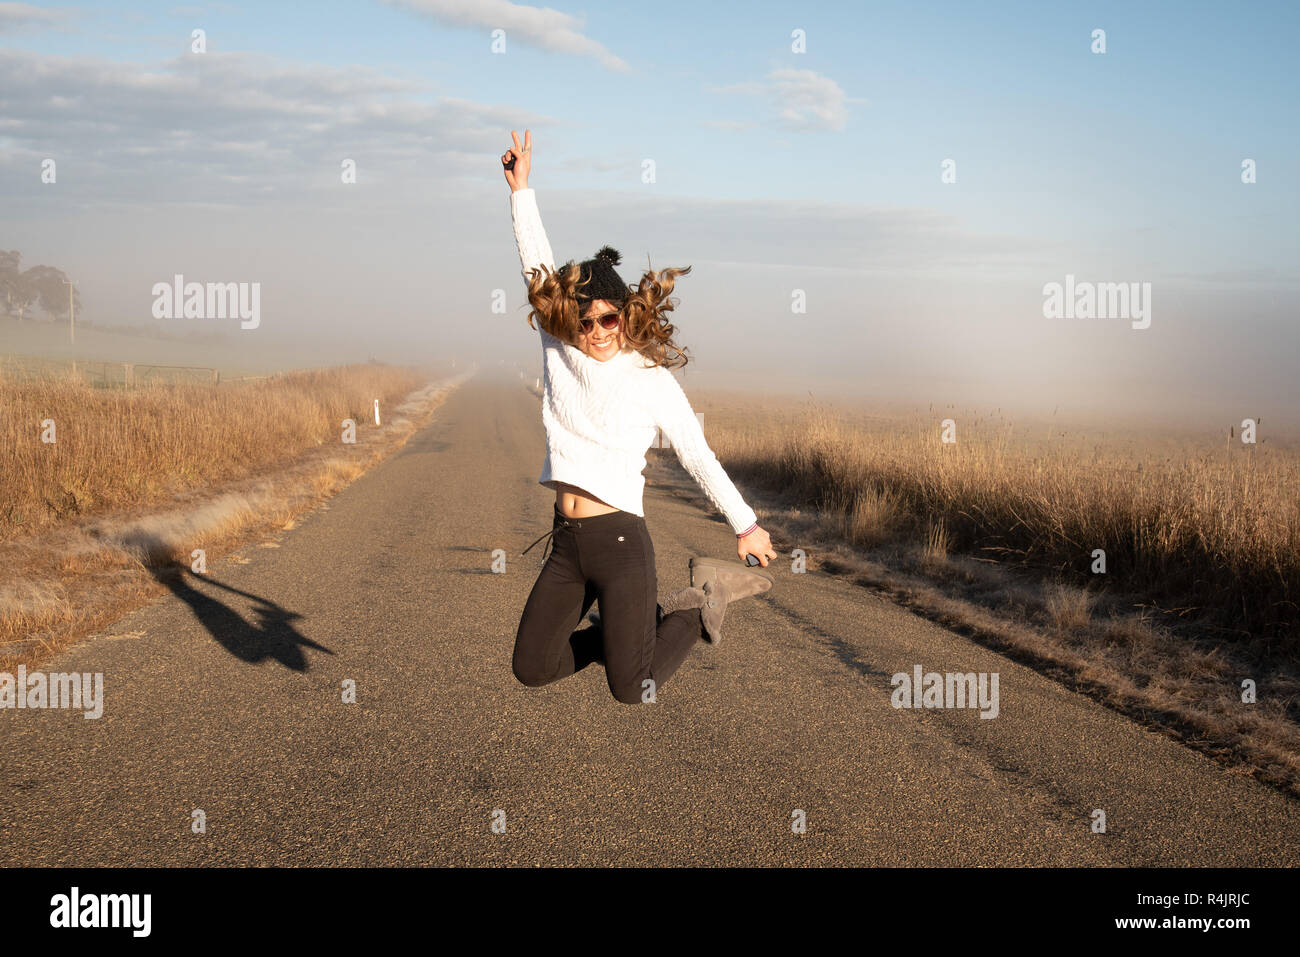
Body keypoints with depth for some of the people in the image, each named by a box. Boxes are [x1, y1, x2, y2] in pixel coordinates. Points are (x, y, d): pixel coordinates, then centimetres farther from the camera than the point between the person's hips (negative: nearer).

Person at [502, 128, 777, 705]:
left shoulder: (652, 380, -3)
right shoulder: (559, 353, 5)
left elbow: (698, 455, 4)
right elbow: (537, 265, 5)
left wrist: (744, 524, 9)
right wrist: (521, 189, 4)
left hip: (619, 539, -5)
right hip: (567, 544, 5)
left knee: (632, 691, -3)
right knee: (532, 668, 6)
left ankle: (700, 606, 22)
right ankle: (639, 625, 25)